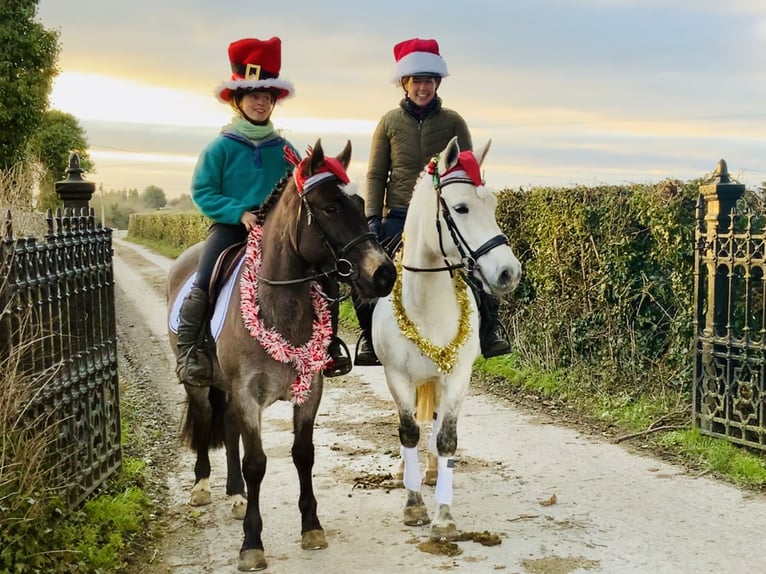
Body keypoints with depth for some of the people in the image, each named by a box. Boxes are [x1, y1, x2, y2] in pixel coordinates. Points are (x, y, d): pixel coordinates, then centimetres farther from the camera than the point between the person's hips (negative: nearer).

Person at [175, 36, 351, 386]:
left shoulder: (284, 149, 9)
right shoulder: (221, 147, -1)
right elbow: (202, 192, -5)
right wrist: (239, 212, -17)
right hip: (230, 226, -3)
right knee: (203, 284, -25)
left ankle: (330, 344, 1)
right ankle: (188, 350, -12)